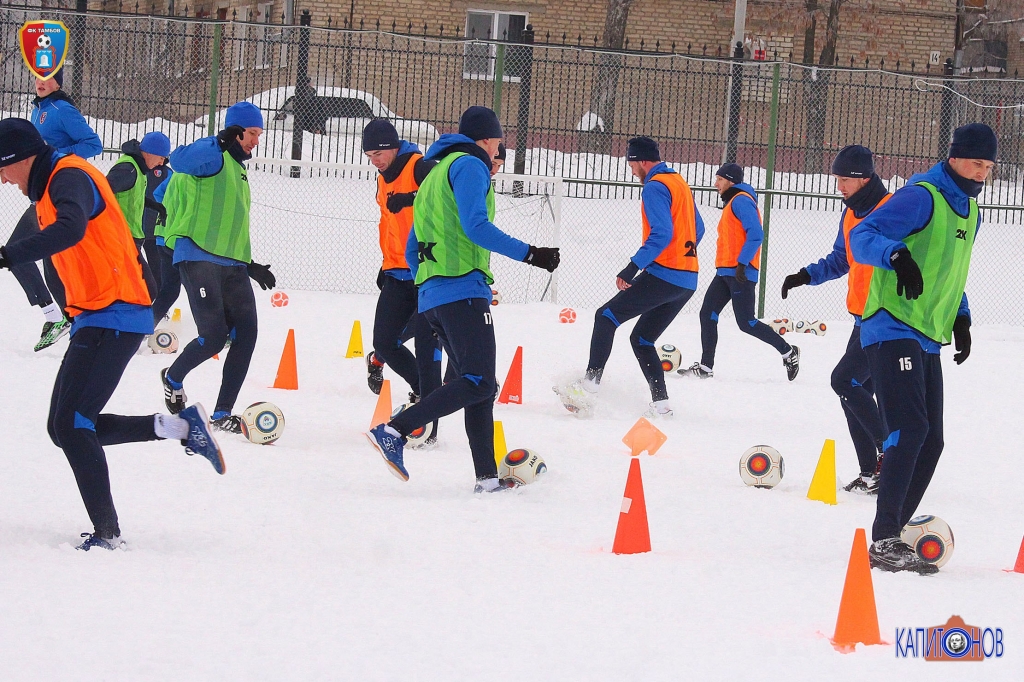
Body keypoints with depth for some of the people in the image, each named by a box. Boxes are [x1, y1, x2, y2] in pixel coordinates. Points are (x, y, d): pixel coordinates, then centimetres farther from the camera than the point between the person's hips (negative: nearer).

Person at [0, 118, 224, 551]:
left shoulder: (69, 178, -15)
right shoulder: (51, 185, 18)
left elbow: (69, 230, -36)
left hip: (111, 318, -11)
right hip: (95, 320, 11)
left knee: (71, 426, -16)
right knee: (64, 428, 10)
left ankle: (107, 532, -15)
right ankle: (181, 427, 12)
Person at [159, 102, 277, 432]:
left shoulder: (237, 167, 24)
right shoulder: (213, 154, -4)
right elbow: (178, 160, -28)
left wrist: (250, 265, 26)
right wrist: (223, 142, -37)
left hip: (231, 265, 9)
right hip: (199, 257, -9)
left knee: (245, 335, -3)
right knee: (214, 336, -13)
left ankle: (223, 414, 3)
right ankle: (173, 379, 16)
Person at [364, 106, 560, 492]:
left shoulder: (434, 176, 28)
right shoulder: (470, 165, 0)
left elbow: (412, 254, 27)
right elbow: (476, 226, -16)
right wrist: (529, 254, -15)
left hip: (431, 296, 10)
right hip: (464, 290, -10)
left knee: (479, 387, 8)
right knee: (479, 384, -14)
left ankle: (487, 478, 1)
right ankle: (394, 432, -22)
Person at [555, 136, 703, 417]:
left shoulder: (655, 187, -11)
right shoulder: (679, 182, 17)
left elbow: (661, 234, -22)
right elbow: (698, 229, 25)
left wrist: (633, 267, -23)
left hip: (662, 275, -9)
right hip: (687, 281, 9)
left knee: (606, 317, -4)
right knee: (641, 339, 15)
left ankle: (589, 386, -13)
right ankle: (660, 403, 6)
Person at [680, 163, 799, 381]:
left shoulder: (741, 201, -11)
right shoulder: (733, 202, 21)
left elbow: (755, 234, -21)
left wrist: (742, 263, -25)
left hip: (740, 272, -10)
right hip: (725, 272, 10)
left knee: (746, 322, -9)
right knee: (707, 314, 3)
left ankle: (788, 352, 4)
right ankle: (705, 367, 5)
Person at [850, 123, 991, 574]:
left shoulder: (969, 210, 17)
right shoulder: (921, 196, -11)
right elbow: (862, 236, -19)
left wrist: (960, 318, 19)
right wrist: (897, 254, -38)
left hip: (927, 340, 9)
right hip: (893, 330, -9)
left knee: (930, 442, 8)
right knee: (910, 430, -19)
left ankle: (890, 538, 14)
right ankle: (884, 541, -19)